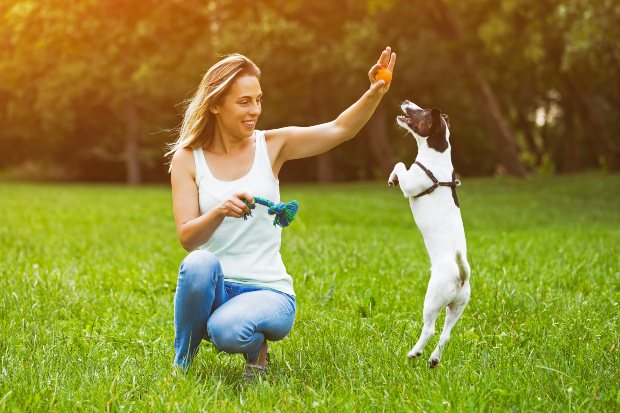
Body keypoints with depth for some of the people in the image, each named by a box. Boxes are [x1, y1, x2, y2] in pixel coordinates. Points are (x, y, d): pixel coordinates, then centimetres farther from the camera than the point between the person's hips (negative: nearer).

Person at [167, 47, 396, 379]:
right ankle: (181, 364, -10)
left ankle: (255, 347, 6)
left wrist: (375, 93, -27)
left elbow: (340, 129, -9)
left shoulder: (271, 146, 3)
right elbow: (187, 237, -9)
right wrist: (220, 211, -29)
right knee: (199, 264, -35)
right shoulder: (187, 159, 1)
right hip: (212, 290, 1)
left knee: (227, 331, -33)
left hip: (268, 292, 0)